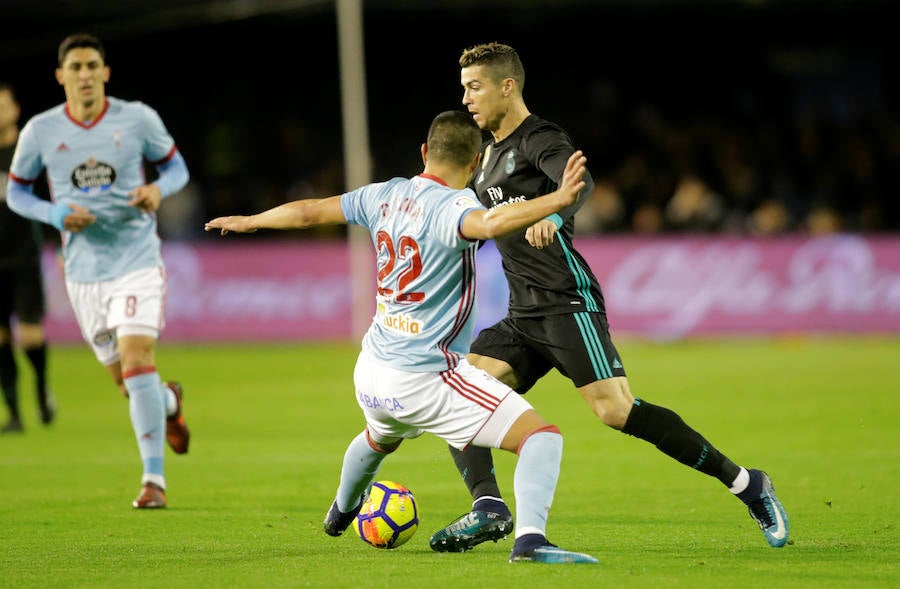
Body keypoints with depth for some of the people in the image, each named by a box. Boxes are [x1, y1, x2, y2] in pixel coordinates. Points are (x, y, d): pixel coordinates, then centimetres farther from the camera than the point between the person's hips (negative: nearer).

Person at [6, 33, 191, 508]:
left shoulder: (137, 119, -5)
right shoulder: (40, 131, -3)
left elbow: (176, 166, 8)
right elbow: (16, 191, 8)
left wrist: (158, 189, -15)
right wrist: (56, 215, -11)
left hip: (137, 259, -3)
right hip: (83, 269, 3)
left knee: (137, 359, -19)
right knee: (124, 380, 9)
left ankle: (154, 478, -12)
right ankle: (169, 402, 47)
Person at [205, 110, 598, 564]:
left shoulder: (387, 195, 5)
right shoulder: (449, 207, -17)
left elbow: (308, 212, 18)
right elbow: (489, 223, -41)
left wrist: (249, 221, 34)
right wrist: (557, 200, -48)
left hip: (372, 373, 8)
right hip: (425, 377, -8)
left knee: (380, 437, 42)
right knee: (542, 437, -12)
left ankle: (342, 510, 69)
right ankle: (530, 539, -33)